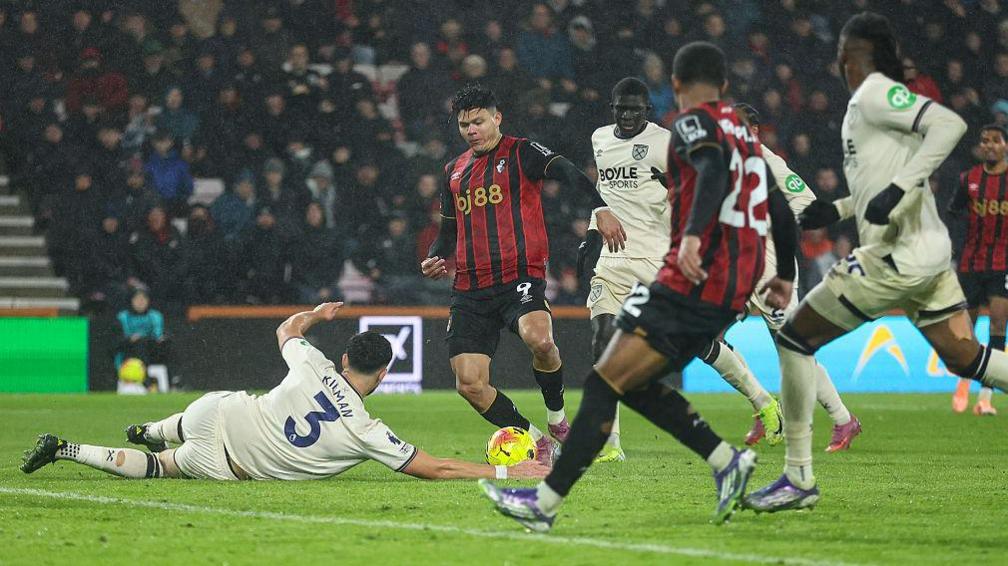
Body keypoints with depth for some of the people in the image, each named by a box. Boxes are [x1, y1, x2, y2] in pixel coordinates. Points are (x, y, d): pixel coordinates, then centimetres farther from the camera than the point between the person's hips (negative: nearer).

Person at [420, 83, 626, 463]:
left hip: (520, 276, -6)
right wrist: (435, 260, 9)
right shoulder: (454, 171, 20)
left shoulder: (521, 153, 2)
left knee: (539, 339, -35)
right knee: (469, 385, -7)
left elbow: (567, 173, -16)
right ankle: (536, 441, 12)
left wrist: (600, 209, -34)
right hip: (470, 289, 6)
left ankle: (556, 418, -8)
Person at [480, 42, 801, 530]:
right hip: (732, 289, 9)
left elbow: (715, 169, -25)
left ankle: (545, 502, -12)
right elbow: (780, 209, 25)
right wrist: (785, 276, 38)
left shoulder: (694, 122, -4)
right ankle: (726, 462, 7)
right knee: (635, 384, 15)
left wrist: (692, 234, -37)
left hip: (694, 281, -9)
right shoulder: (743, 133, 21)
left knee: (604, 382, -9)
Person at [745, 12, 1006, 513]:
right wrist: (838, 210, 22)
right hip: (929, 250, 9)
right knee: (964, 357, 11)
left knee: (794, 338, 0)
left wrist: (896, 190, -29)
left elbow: (949, 124, -24)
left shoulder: (874, 94, -11)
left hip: (896, 259, -9)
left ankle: (799, 479, 2)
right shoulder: (875, 97, 16)